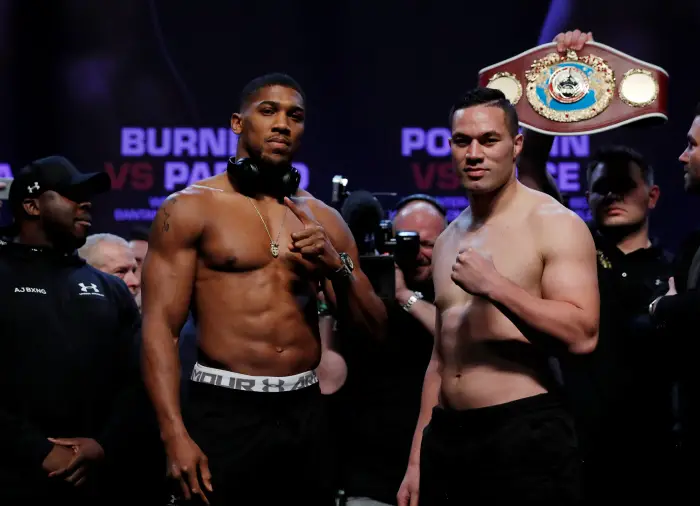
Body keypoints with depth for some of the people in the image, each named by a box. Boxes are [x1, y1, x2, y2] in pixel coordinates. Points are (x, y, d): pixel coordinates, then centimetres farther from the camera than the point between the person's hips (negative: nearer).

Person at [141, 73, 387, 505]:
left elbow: (375, 330, 10)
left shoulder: (325, 220, 11)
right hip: (224, 414, -4)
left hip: (306, 415, 4)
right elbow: (160, 326, -8)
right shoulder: (190, 208, -1)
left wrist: (336, 266, -8)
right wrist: (176, 436, -18)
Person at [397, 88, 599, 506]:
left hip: (524, 435, -6)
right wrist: (417, 460, 16)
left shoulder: (554, 224, -6)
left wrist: (495, 286, -20)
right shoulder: (448, 241, 15)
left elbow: (582, 336, -18)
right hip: (446, 437, 7)